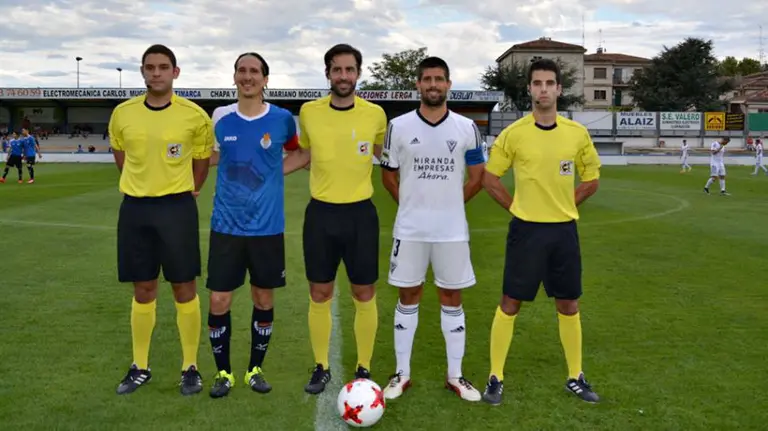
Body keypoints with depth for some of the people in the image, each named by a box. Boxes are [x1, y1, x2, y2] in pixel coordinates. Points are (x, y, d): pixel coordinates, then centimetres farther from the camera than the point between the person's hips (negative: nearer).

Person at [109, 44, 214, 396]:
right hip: (134, 208, 3)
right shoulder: (123, 113, 1)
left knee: (185, 289, 2)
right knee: (143, 291, 11)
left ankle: (190, 367, 16)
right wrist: (140, 186, 14)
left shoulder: (194, 115, -7)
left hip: (177, 207, -2)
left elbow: (202, 158, 8)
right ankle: (140, 367, 25)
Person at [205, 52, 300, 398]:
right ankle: (223, 372, 21)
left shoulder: (282, 119, -3)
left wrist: (281, 168, 2)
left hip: (267, 226, 0)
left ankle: (255, 369, 28)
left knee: (264, 299, 10)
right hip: (226, 225, 1)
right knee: (219, 301, 1)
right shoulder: (220, 117, 1)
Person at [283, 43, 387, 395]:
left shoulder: (376, 114, -3)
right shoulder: (309, 112, -1)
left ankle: (364, 368, 23)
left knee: (364, 295, 6)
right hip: (320, 213, 1)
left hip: (361, 213, -1)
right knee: (319, 295, 8)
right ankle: (321, 368, 25)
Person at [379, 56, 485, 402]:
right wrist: (412, 205, 7)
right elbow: (388, 175, 8)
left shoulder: (467, 128, 0)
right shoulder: (398, 126, -1)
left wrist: (449, 204, 8)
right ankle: (402, 374, 18)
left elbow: (478, 178, 7)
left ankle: (455, 375, 19)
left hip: (452, 229, 1)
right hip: (410, 228, 0)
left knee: (451, 298, 8)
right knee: (408, 297, 7)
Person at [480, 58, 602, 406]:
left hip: (564, 230, 3)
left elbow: (591, 180, 13)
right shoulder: (514, 133, -6)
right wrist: (517, 207, -2)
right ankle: (496, 378, 15)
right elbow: (489, 179, 2)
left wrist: (563, 205, 5)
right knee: (510, 303, 2)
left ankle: (575, 377, 27)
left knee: (568, 305, 11)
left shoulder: (577, 133, 1)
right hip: (526, 229, -2)